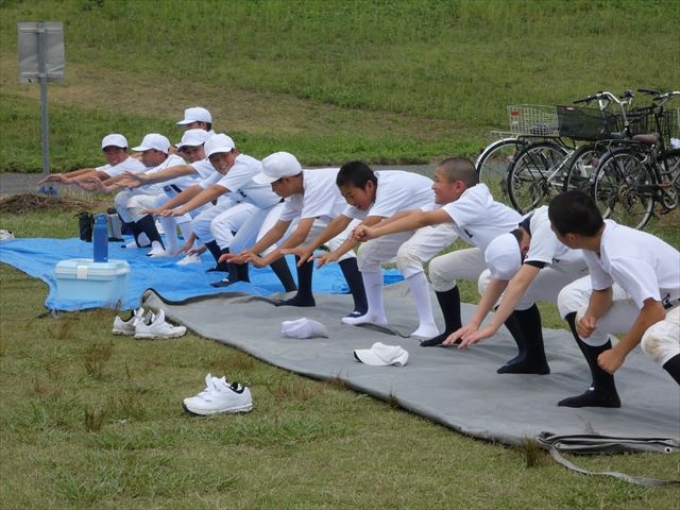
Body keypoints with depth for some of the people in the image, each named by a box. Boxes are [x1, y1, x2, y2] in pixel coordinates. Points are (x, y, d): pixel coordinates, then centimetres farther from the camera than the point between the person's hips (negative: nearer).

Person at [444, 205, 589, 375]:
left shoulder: (546, 228, -36)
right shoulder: (518, 236, -11)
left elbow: (520, 283, -39)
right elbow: (499, 281, -7)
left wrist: (491, 328, -40)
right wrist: (474, 323, -16)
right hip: (571, 272, 7)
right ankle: (532, 358, 8)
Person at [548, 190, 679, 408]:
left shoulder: (621, 257, -34)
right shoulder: (599, 238, -7)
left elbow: (654, 312, -37)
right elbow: (602, 290, 7)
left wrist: (619, 353, -26)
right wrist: (589, 316, -14)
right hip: (656, 299, 10)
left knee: (655, 338, -42)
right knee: (571, 299, 13)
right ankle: (603, 391, 21)